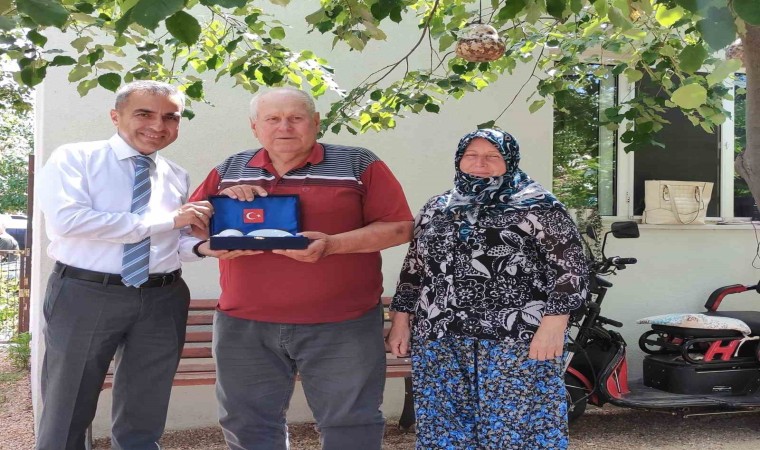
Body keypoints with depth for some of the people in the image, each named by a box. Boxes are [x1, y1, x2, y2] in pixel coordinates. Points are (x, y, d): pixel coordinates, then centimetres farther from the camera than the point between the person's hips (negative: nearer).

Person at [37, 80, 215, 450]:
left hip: (162, 300, 4)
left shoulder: (177, 177, 12)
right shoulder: (74, 158, -3)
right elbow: (66, 221, -20)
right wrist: (167, 219, -18)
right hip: (84, 294, -4)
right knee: (66, 418, 9)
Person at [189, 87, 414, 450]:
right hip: (244, 325, 4)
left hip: (342, 325, -3)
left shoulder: (359, 165, 0)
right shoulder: (229, 171, 12)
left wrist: (332, 244, -19)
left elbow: (398, 226, -5)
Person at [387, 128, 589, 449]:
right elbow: (413, 270, 16)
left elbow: (570, 268, -8)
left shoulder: (537, 207, -3)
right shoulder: (435, 210, 13)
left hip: (517, 341, -5)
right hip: (439, 341, 5)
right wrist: (401, 322, 11)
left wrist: (552, 326, -15)